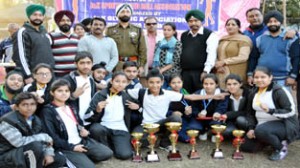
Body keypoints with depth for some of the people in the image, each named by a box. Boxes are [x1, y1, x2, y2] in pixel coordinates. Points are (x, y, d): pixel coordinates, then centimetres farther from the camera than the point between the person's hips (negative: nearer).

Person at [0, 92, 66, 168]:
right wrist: (44, 137, -20)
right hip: (6, 158, -8)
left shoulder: (35, 120, 4)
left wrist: (48, 153, -15)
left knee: (60, 159, -1)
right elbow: (19, 142, -28)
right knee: (36, 145, -33)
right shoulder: (7, 121, -18)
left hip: (29, 155, 8)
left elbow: (45, 140, 6)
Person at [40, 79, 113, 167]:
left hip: (82, 141, 7)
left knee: (107, 153, -7)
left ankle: (83, 157, 8)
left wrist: (84, 131, -1)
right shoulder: (47, 111, -7)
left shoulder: (71, 108, 16)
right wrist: (71, 147, -17)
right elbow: (52, 136, -13)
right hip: (66, 147, -7)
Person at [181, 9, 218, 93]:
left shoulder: (209, 35, -1)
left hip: (200, 72, -5)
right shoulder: (184, 35, 16)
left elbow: (211, 54, -9)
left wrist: (205, 71, -16)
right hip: (185, 73, 5)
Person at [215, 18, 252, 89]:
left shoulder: (243, 40, 0)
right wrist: (217, 64, -3)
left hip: (235, 75, -5)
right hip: (221, 74, 5)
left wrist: (224, 62, -10)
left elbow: (243, 57, -11)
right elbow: (217, 56, 19)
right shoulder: (222, 40, 18)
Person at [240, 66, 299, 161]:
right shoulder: (254, 94, 7)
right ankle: (272, 139, 16)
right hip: (263, 126, 8)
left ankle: (281, 147, -9)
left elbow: (291, 111, -21)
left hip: (285, 126, -7)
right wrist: (251, 128, -5)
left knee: (261, 130, -37)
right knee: (245, 146, -4)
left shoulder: (279, 91, -15)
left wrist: (270, 110, -33)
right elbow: (250, 113, 12)